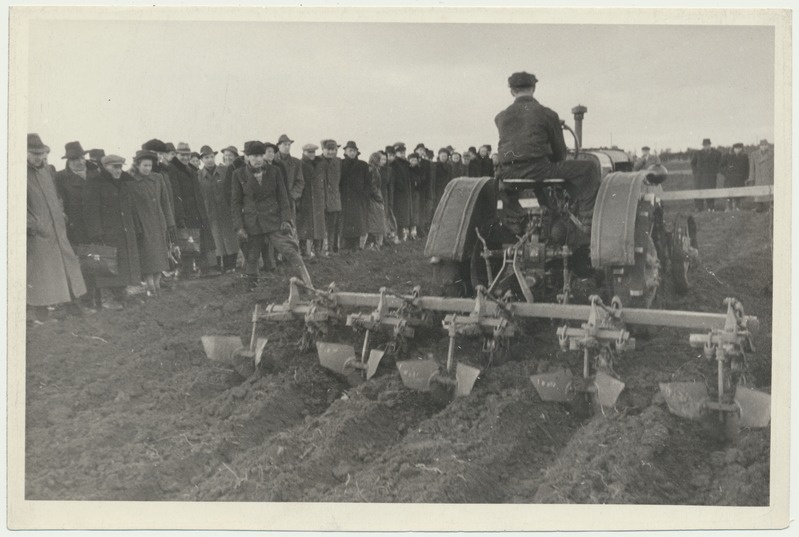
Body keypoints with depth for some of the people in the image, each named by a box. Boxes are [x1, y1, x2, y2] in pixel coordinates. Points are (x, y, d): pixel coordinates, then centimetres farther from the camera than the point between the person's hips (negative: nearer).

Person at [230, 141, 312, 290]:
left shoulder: (273, 171, 4)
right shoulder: (239, 175, 1)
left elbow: (282, 196, 6)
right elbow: (236, 202, 4)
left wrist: (286, 219, -4)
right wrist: (239, 226, -3)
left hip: (273, 220, 0)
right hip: (251, 224, 0)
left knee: (290, 251, -12)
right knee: (252, 258, 8)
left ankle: (308, 285, -14)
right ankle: (251, 287, 27)